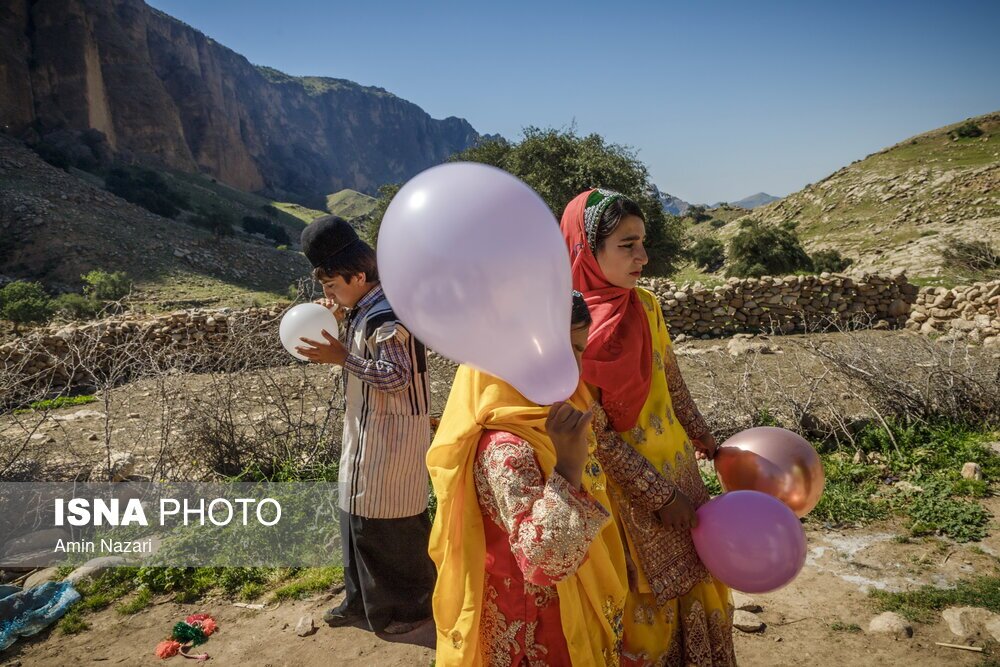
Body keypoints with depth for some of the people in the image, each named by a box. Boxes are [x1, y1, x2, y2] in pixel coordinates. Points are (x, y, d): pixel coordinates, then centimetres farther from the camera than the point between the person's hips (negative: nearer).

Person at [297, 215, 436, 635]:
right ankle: (364, 600, 33)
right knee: (360, 514, 17)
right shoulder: (362, 312, 9)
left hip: (392, 435, -10)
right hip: (368, 430, 10)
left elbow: (397, 377, -27)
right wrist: (336, 340, 2)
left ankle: (413, 606, 21)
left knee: (394, 523, 2)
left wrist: (342, 358, -30)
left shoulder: (386, 318, -21)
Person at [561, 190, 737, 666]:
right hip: (622, 486, -6)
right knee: (646, 602, 12)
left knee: (697, 580, 19)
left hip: (677, 466, 6)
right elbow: (592, 430, -19)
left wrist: (702, 437, 19)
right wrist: (658, 494, -16)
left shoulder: (645, 304, -1)